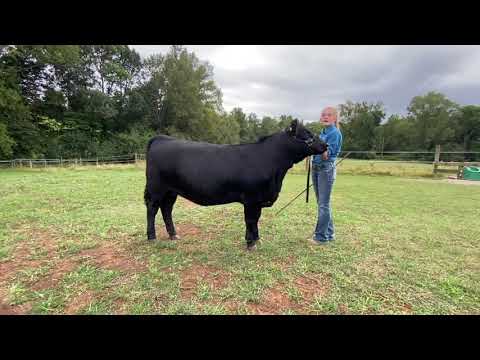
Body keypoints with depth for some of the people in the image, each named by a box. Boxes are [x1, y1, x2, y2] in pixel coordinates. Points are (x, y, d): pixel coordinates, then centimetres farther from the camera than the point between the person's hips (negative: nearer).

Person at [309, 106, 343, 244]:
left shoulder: (335, 133, -9)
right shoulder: (322, 132, 15)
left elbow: (327, 155, -18)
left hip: (326, 169, -9)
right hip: (316, 168, 9)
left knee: (324, 203, -4)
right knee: (322, 203, 14)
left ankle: (321, 236, 6)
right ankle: (329, 233, 26)